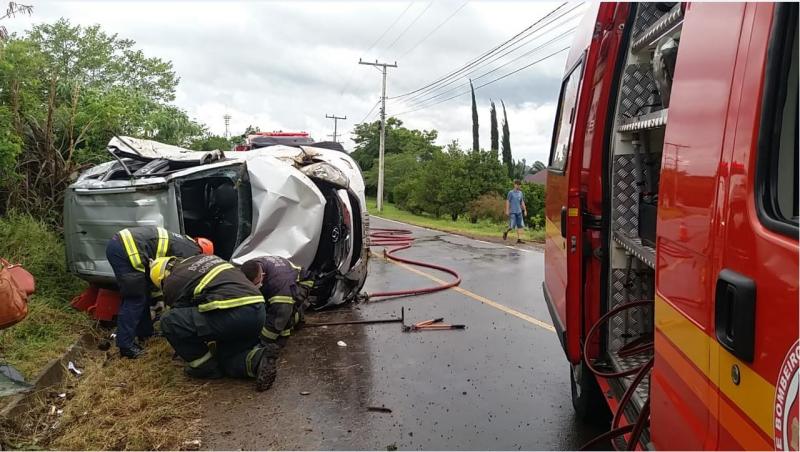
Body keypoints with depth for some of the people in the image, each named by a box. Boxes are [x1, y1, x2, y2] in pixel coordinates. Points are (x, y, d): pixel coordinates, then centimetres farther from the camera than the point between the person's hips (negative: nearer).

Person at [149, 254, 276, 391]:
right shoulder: (205, 258, 29)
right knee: (227, 358, 30)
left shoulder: (172, 281, 10)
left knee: (169, 321, 5)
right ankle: (256, 359, 1)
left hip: (230, 315, -8)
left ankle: (204, 366, 14)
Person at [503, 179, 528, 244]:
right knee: (512, 226, -8)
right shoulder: (511, 192, -3)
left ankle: (519, 239, -1)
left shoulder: (520, 193, 13)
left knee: (520, 226, -2)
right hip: (512, 212, -5)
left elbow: (522, 202, 18)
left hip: (519, 212, 5)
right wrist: (507, 210, -10)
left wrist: (525, 210, 13)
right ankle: (506, 232, 21)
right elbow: (507, 201, -4)